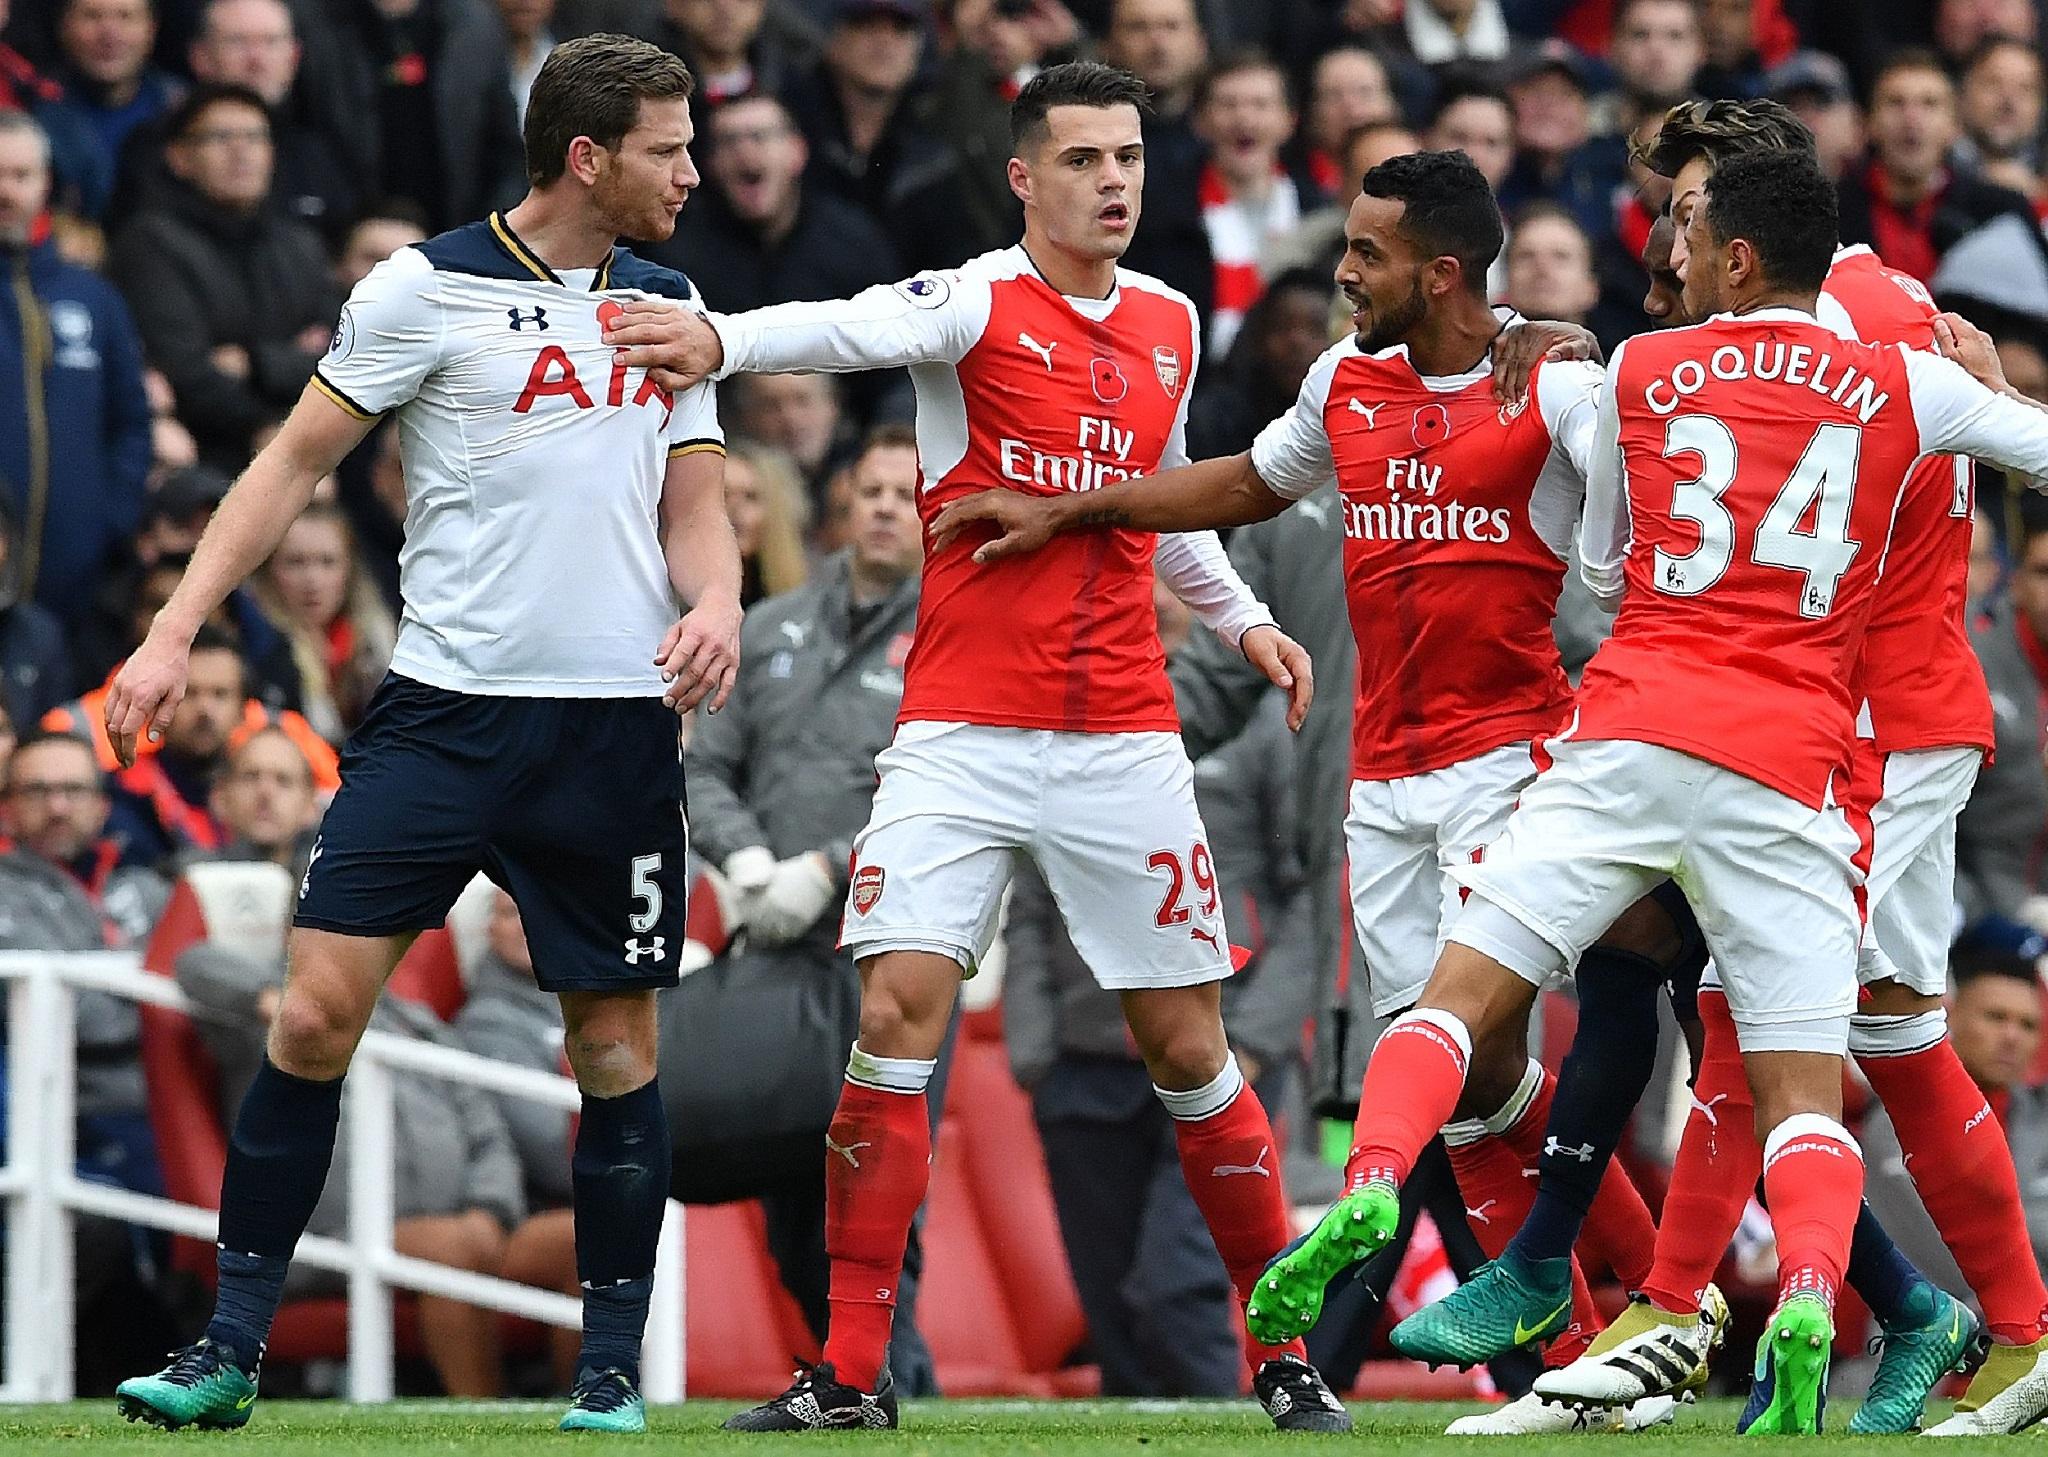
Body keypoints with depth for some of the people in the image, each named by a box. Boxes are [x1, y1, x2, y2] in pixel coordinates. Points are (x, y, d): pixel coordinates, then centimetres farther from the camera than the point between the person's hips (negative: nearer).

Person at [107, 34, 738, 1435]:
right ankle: (232, 1346, -1)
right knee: (317, 1010, -9)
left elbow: (695, 503, 15)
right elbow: (295, 463, 2)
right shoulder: (428, 288, -3)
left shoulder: (668, 306, 11)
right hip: (443, 710, -3)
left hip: (616, 726, 3)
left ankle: (613, 1366, 15)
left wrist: (716, 605, -8)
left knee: (617, 1045, 4)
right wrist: (175, 630, -5)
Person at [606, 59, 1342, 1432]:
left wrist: (1241, 614, 21)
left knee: (1187, 1046, 6)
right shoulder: (978, 303, -6)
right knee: (897, 1014, -13)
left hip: (1126, 740, 4)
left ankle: (1285, 1354, 19)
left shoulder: (1170, 324, 10)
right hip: (964, 735, -3)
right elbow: (852, 328, -27)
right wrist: (722, 339, -46)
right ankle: (852, 1373, -5)